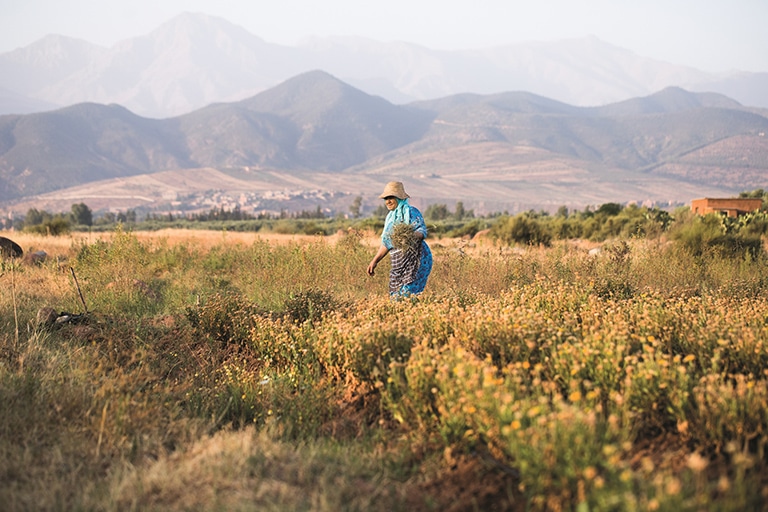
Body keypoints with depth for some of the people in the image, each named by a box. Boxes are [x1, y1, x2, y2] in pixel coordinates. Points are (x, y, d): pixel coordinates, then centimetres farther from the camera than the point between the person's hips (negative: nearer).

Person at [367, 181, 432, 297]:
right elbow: (386, 243, 24)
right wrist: (375, 261, 21)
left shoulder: (411, 212, -3)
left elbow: (422, 231, -14)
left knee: (407, 294, -17)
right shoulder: (390, 217, 19)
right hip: (398, 263, 8)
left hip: (415, 258, -8)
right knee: (395, 296, 3)